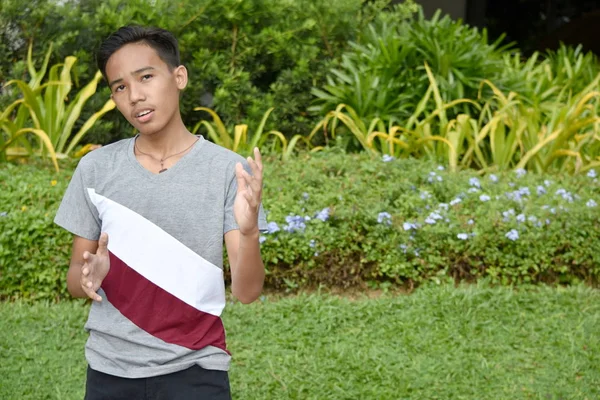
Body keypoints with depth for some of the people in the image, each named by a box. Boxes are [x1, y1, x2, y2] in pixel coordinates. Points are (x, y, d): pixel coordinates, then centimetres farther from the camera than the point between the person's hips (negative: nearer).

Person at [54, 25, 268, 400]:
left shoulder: (228, 169, -9)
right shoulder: (95, 168, -1)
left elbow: (247, 292, -12)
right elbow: (74, 278, 5)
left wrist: (248, 232, -31)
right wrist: (89, 276, -18)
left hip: (194, 370, -2)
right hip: (109, 370, 3)